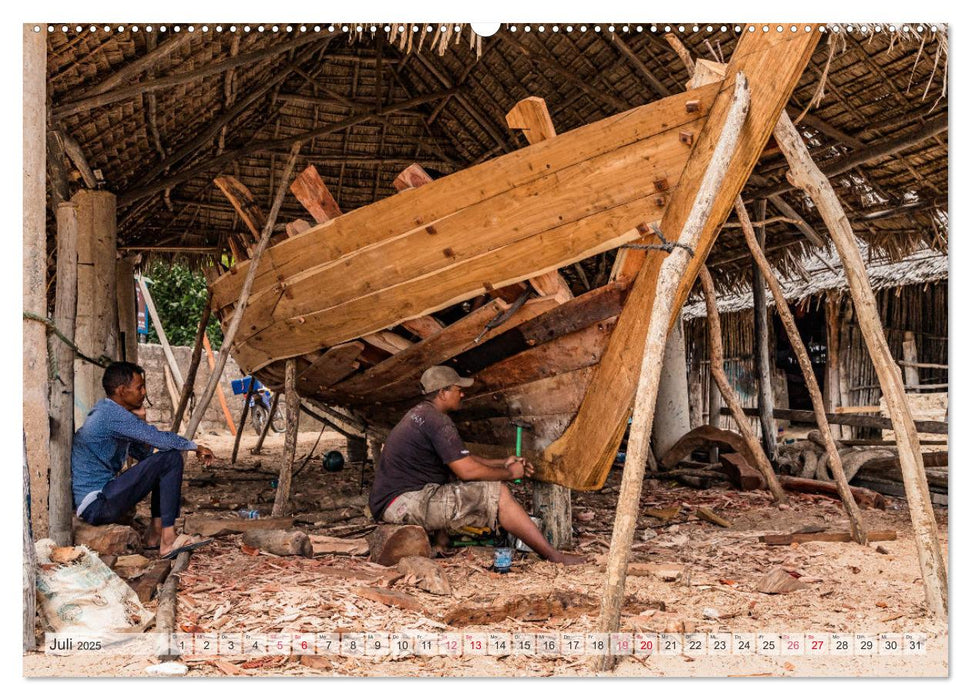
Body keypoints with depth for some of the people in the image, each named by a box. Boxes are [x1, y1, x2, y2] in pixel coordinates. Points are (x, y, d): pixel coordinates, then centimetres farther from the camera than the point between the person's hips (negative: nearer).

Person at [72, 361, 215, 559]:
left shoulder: (107, 412, 15)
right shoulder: (112, 414, -17)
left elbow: (144, 454, 18)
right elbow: (160, 439, -20)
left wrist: (140, 420, 5)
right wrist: (195, 447, -5)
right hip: (96, 504, -10)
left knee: (160, 464, 16)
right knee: (170, 458, -15)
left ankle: (155, 535, 9)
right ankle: (168, 541, -14)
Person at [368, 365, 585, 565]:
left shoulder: (419, 414, 19)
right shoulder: (436, 420, -14)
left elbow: (461, 459, 26)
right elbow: (467, 470, -16)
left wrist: (502, 463, 21)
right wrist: (509, 473, 0)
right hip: (405, 502, -10)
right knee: (497, 493, -10)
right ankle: (553, 556, -5)